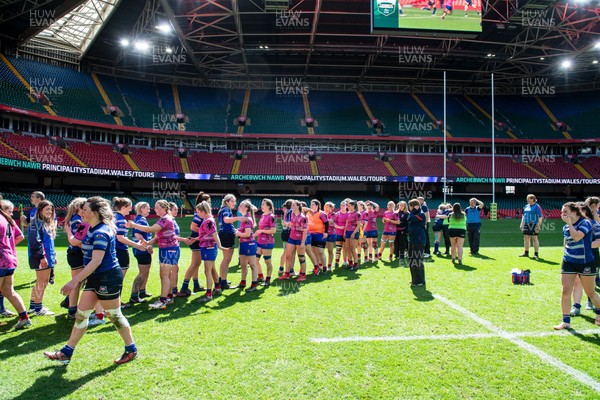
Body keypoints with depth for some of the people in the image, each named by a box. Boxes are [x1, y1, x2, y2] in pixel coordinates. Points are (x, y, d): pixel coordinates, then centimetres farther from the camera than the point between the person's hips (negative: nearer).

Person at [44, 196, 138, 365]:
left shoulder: (101, 232, -21)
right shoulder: (92, 230, 10)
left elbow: (96, 261, -27)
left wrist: (75, 281, -29)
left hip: (108, 278, -10)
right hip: (95, 278, 10)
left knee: (114, 315, 2)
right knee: (81, 314, 12)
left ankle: (131, 350, 17)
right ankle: (66, 353, 22)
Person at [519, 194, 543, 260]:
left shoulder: (537, 206, -7)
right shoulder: (526, 206, 15)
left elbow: (540, 217, -11)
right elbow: (523, 216, 21)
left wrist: (538, 225, -18)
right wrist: (522, 224, 16)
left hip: (533, 225, -7)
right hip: (526, 225, 7)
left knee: (534, 238, -4)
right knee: (526, 238, 9)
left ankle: (536, 254, 3)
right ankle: (526, 253, 18)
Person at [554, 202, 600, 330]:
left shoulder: (585, 223, -14)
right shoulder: (565, 228, 5)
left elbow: (577, 237, -31)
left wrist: (569, 223, -24)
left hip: (585, 263, -5)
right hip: (568, 263, 5)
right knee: (566, 291, -4)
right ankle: (566, 322, 2)